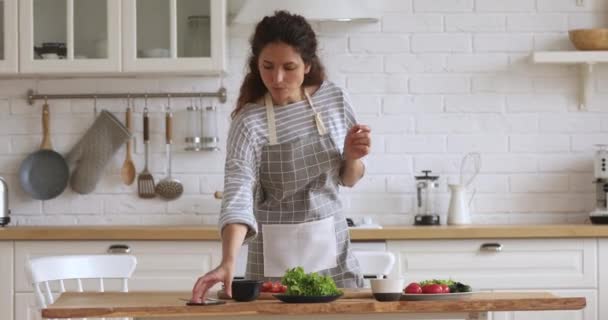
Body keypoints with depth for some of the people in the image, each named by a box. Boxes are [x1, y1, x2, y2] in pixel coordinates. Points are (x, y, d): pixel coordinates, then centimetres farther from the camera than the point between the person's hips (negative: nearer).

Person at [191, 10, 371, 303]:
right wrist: (228, 262, -41)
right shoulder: (249, 121, -16)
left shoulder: (334, 100, -2)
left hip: (332, 245, 4)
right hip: (277, 253, -4)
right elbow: (237, 194, -27)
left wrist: (353, 157, -12)